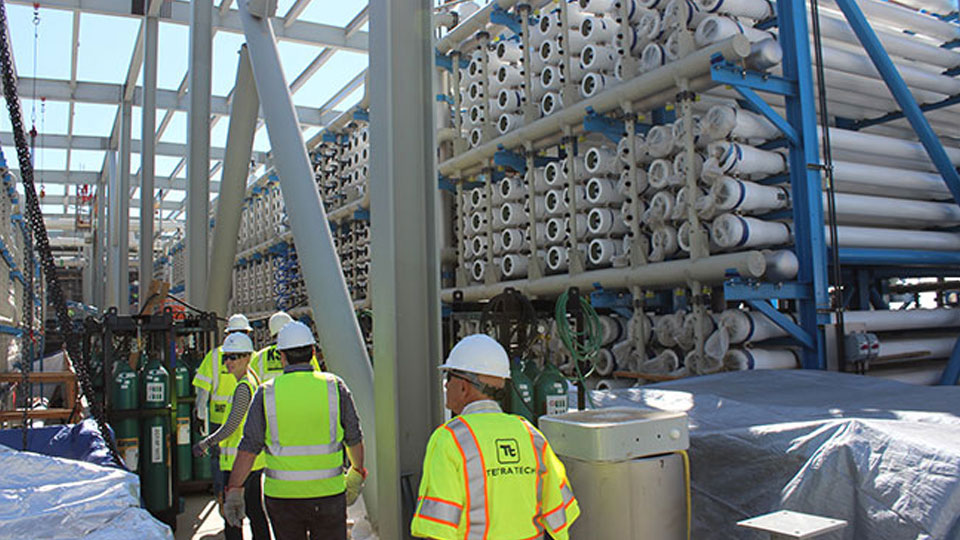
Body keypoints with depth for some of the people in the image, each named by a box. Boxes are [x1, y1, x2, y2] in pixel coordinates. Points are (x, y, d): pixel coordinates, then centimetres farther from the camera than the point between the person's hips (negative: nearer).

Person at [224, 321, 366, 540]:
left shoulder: (266, 393, -4)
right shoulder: (334, 386, -3)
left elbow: (249, 447, -6)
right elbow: (354, 438, 4)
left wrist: (234, 490, 3)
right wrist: (357, 473, 20)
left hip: (282, 494, 1)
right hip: (328, 491, 0)